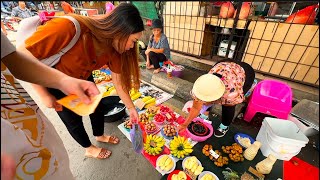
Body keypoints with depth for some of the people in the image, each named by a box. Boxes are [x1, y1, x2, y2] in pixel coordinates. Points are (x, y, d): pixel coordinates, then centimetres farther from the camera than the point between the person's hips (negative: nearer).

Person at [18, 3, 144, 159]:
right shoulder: (69, 28, -40)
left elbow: (118, 81, -12)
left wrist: (131, 107, -6)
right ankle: (89, 149, 36)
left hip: (82, 78, 5)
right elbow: (21, 54, -30)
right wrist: (44, 95, -26)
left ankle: (99, 136, 43)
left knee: (98, 107, 12)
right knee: (73, 119, 8)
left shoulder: (114, 46, -21)